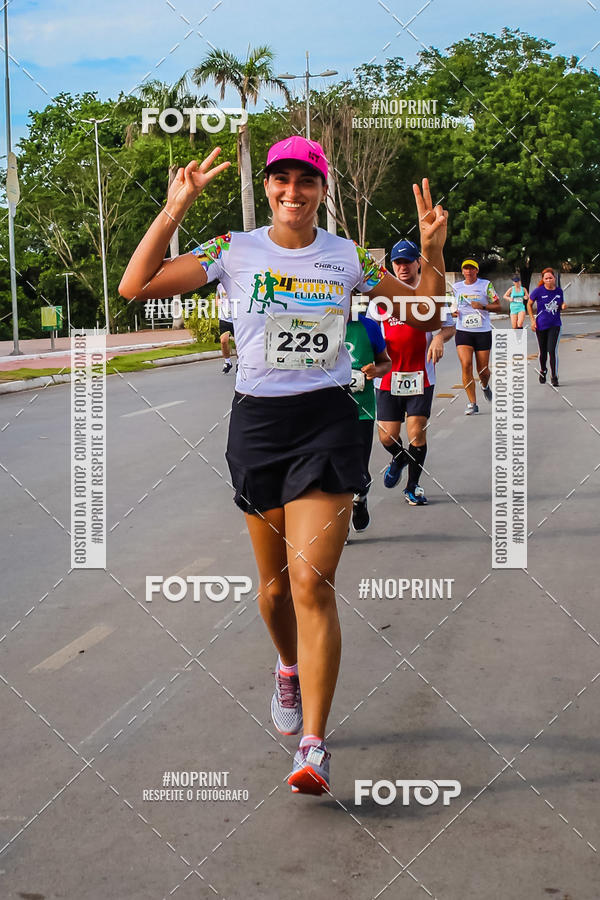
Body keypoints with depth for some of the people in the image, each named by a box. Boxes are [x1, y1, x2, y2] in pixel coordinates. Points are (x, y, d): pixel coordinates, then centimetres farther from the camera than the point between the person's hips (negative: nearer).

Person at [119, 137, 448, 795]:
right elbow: (136, 286, -5)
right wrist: (175, 208, -11)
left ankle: (313, 746, -8)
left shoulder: (346, 257, 5)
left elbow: (423, 314, 12)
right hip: (257, 420, 1)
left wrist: (432, 252, -5)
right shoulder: (235, 251, 2)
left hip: (328, 421, -1)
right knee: (274, 582, 12)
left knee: (313, 585, -12)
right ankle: (290, 669, 45)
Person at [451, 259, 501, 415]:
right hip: (463, 332, 1)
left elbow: (498, 307, 1)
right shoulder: (456, 287, 9)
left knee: (483, 370, 4)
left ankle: (485, 385, 42)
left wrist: (483, 306, -16)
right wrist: (453, 312, 1)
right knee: (466, 365, -16)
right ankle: (472, 404, -10)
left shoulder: (486, 285, 0)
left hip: (483, 332, -1)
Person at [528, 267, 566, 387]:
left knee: (553, 350, -12)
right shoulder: (538, 291, -8)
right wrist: (533, 320, -3)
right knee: (543, 351, 10)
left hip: (555, 325, 0)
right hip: (541, 325, 0)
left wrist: (563, 306, -8)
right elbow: (529, 305, 3)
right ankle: (543, 371, 36)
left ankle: (554, 377, -5)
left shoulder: (559, 291, 1)